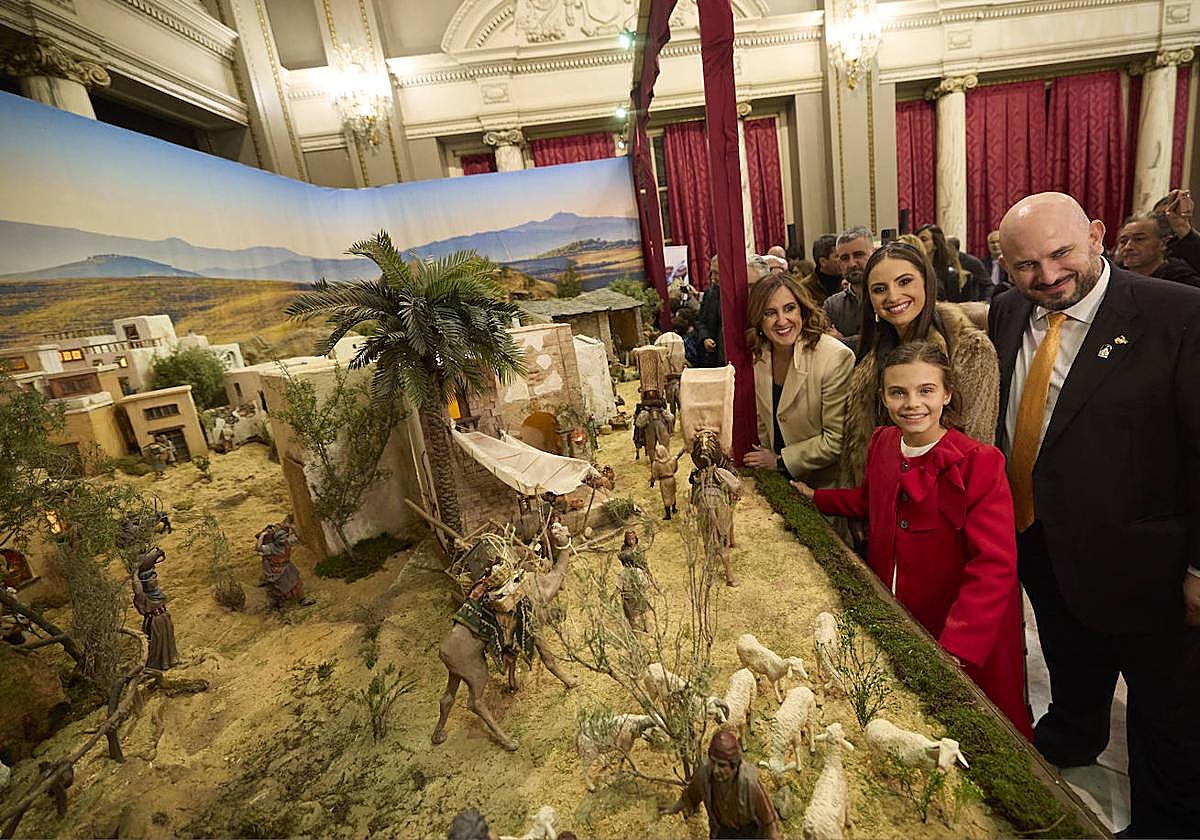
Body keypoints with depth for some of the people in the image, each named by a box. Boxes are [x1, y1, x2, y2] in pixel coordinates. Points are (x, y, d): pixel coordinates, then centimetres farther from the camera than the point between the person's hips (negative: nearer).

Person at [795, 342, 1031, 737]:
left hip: (965, 644, -4)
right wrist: (817, 498, 16)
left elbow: (994, 568, -26)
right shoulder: (882, 443, -3)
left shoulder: (979, 463, -21)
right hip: (891, 624, 5)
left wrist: (956, 649, -33)